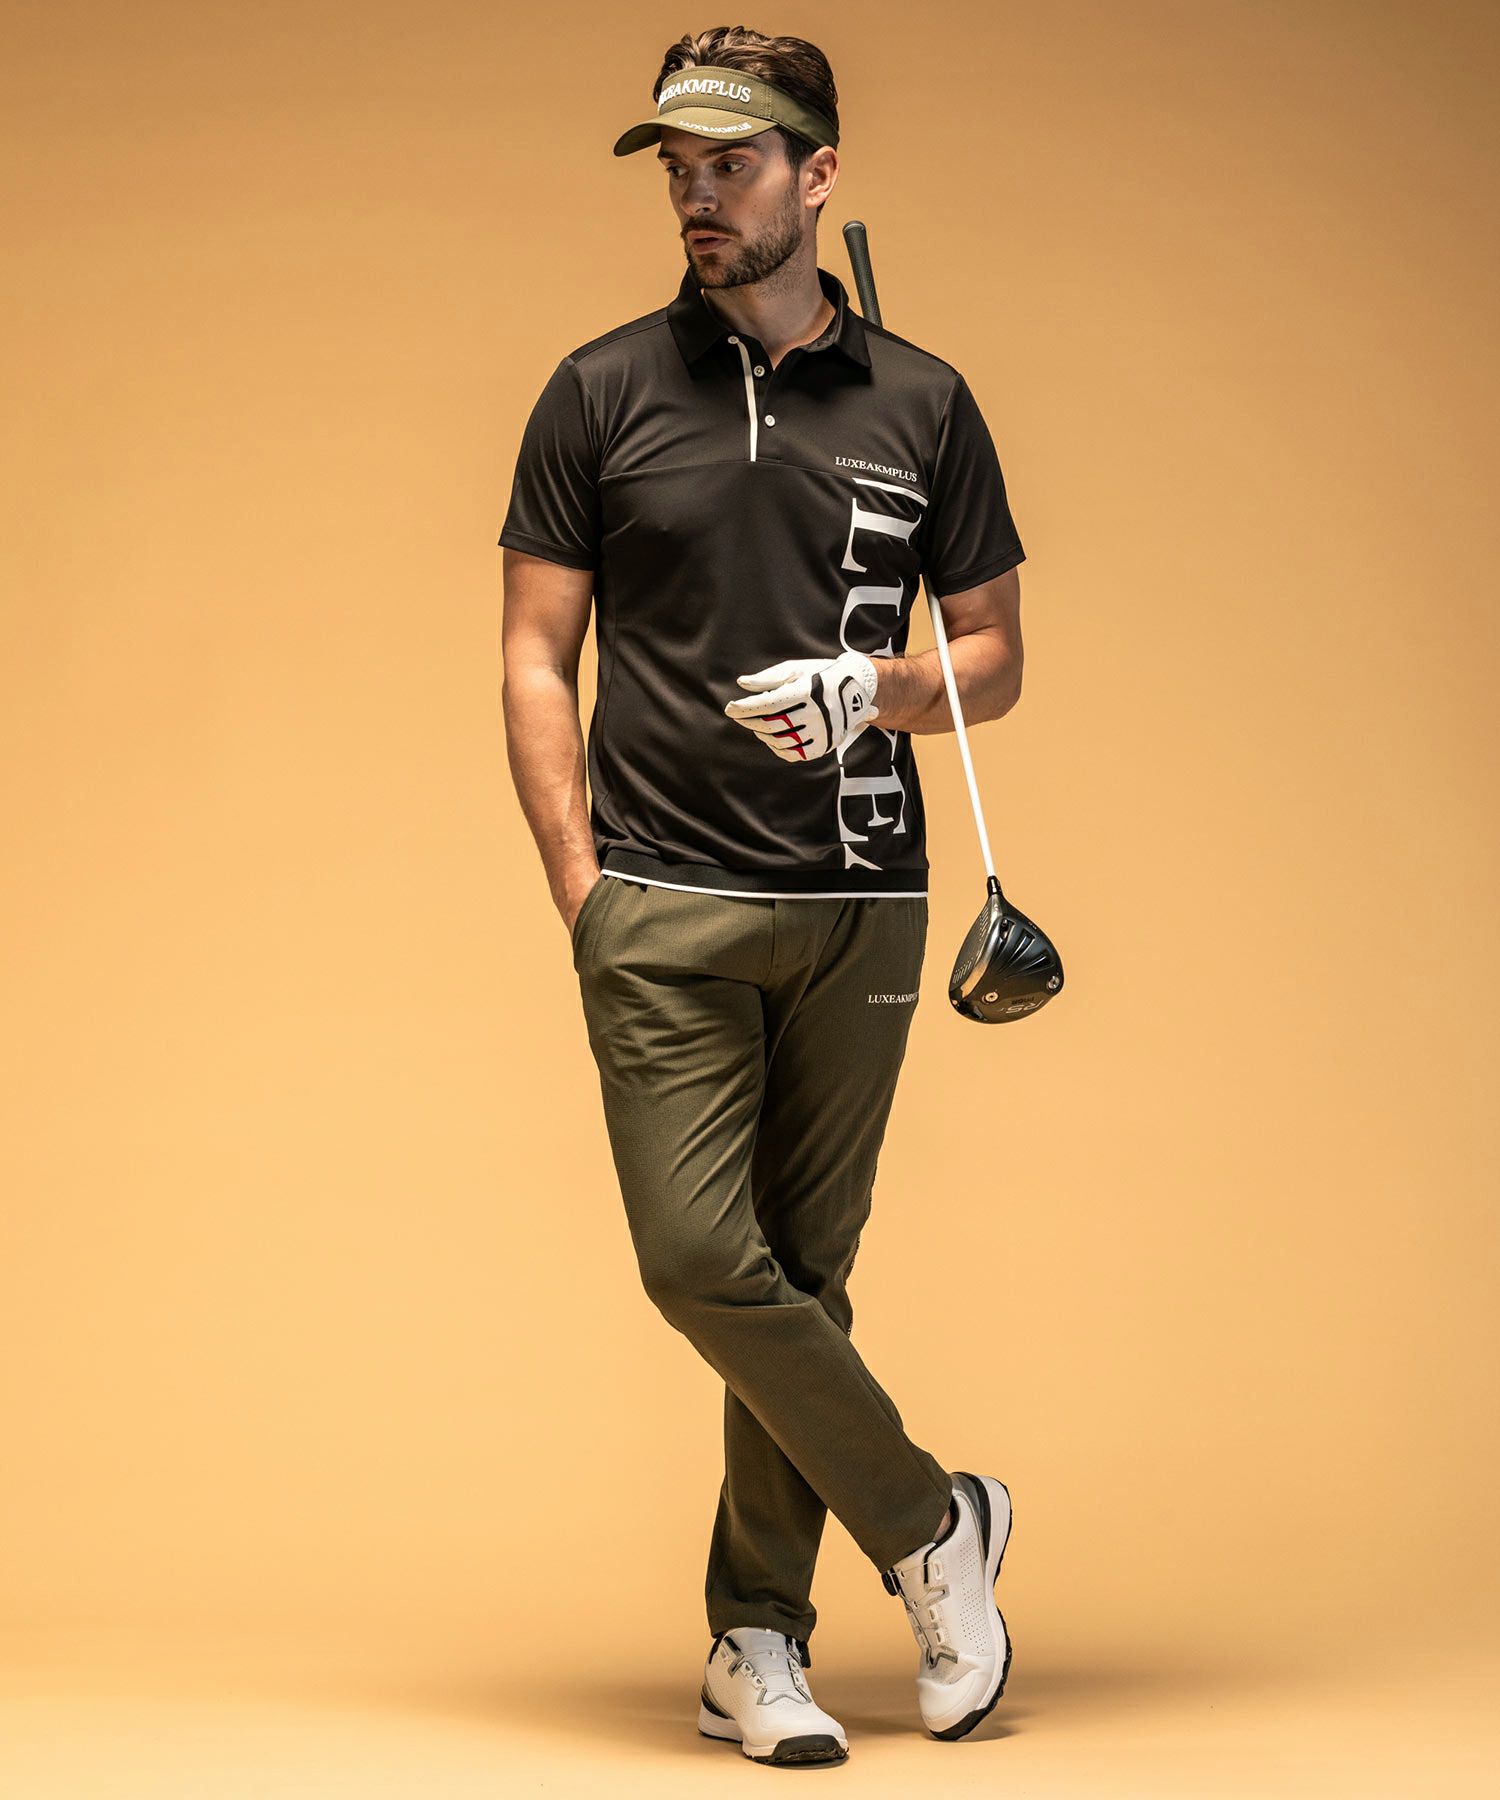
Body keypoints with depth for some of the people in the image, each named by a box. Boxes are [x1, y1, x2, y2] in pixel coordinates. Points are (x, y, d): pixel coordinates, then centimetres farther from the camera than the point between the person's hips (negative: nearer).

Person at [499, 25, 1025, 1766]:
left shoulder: (922, 404, 7)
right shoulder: (602, 393, 5)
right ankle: (931, 1522, 8)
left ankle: (757, 1639, 15)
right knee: (700, 1258, -11)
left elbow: (995, 654, 13)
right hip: (664, 904, -1)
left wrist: (876, 692, -9)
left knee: (803, 1272, 4)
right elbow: (536, 658, 5)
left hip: (858, 904, 1)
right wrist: (581, 889, -3)